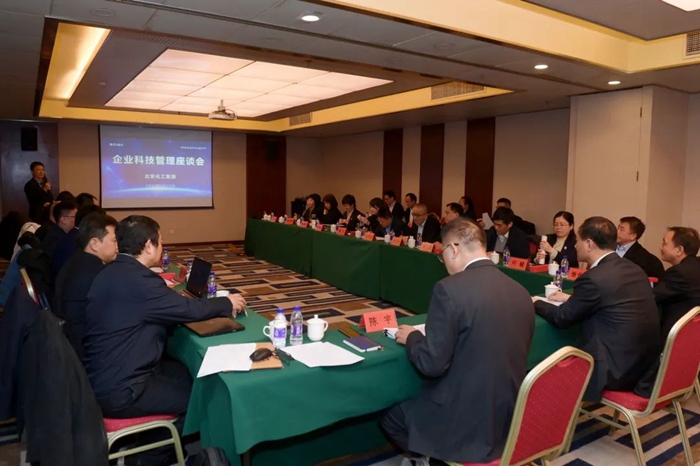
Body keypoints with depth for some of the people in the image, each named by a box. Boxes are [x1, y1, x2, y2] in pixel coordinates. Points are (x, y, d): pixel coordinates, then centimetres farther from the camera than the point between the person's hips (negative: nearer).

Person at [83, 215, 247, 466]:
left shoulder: (114, 271, 7)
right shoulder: (135, 277, -24)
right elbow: (188, 309, -19)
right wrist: (228, 303, -3)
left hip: (105, 375, 10)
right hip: (118, 391, -9)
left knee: (188, 373, 17)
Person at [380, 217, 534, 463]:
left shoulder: (449, 289, -20)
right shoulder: (521, 292, 1)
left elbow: (431, 364, -20)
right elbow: (495, 352, 11)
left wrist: (411, 337, 0)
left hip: (465, 423, -7)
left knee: (388, 414, 17)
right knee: (408, 403, 27)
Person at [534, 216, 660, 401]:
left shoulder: (593, 278, -21)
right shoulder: (633, 269, 5)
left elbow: (561, 318, -9)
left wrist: (537, 303, 8)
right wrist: (570, 299, 25)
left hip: (618, 370, -8)